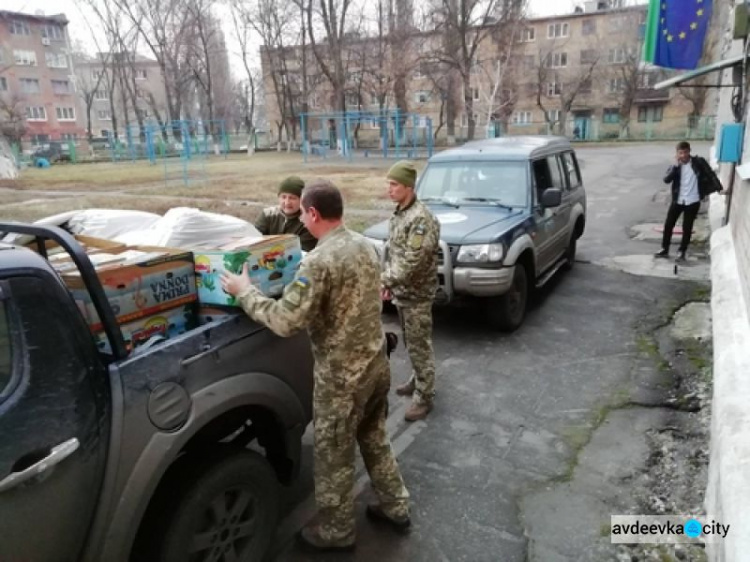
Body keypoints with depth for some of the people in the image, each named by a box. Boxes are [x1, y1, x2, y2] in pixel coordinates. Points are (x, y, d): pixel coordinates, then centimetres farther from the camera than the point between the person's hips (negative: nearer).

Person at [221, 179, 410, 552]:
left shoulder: (319, 262, -25)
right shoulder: (364, 245, 2)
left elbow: (285, 321, -27)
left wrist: (244, 292, -13)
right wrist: (301, 284, 25)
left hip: (342, 377, -8)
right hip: (376, 364, 8)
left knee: (333, 457, 12)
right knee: (374, 438, 26)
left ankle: (334, 532, 32)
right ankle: (395, 507, 41)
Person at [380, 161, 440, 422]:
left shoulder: (421, 218, -23)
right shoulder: (398, 213, 7)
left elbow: (412, 261, -28)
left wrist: (384, 280, -26)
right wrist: (388, 283, 10)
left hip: (417, 294, -9)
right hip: (401, 292, 9)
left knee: (419, 346, 2)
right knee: (410, 343, 21)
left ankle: (424, 397, 14)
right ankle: (418, 381, 39)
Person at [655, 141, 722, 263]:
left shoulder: (699, 162, -5)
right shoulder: (675, 166, 0)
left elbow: (710, 175, 0)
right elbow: (666, 180, -15)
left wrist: (719, 188, -6)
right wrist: (676, 165, -20)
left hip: (693, 201, -2)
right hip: (678, 201, 2)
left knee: (687, 228, 5)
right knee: (668, 225, 6)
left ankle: (682, 252, 18)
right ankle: (664, 249, 21)